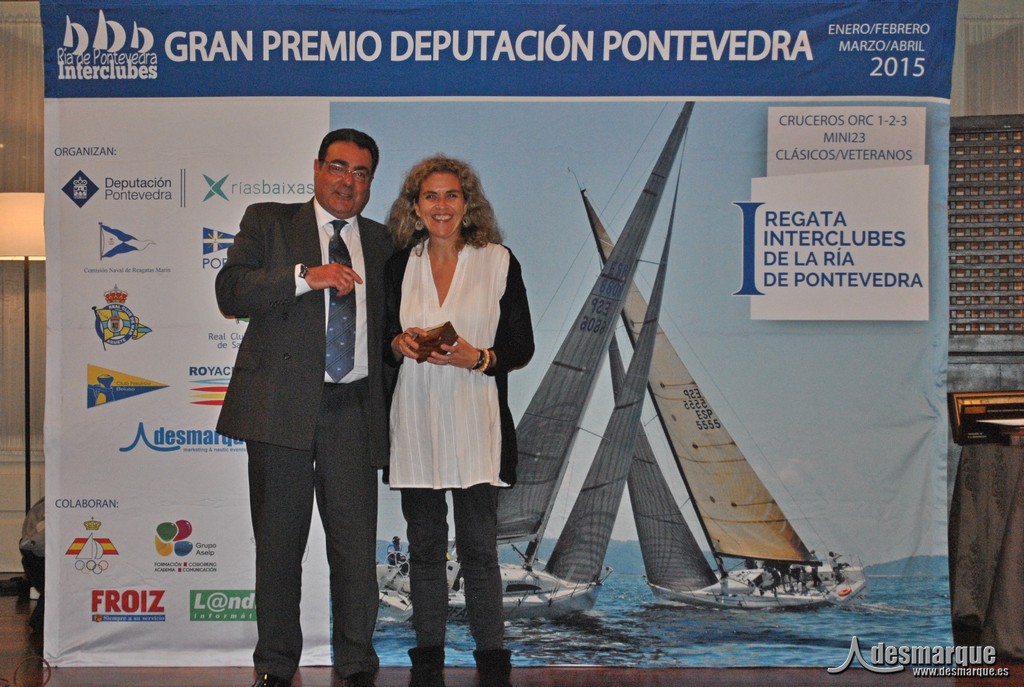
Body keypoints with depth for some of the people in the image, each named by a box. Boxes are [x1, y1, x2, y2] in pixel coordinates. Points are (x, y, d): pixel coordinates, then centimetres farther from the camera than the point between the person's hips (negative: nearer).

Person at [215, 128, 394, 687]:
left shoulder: (381, 242, 18)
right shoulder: (268, 222, 9)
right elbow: (230, 292, -6)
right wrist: (306, 277, -17)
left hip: (354, 410, 2)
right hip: (283, 405, -2)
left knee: (356, 543, 0)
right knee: (279, 542, 5)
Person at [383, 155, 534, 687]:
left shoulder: (498, 262, 1)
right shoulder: (400, 265, 9)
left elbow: (522, 346, 1)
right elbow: (384, 341, 16)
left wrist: (477, 358, -16)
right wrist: (400, 344, -6)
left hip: (475, 423, -2)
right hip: (416, 423, 3)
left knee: (479, 547, -1)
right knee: (424, 545, 9)